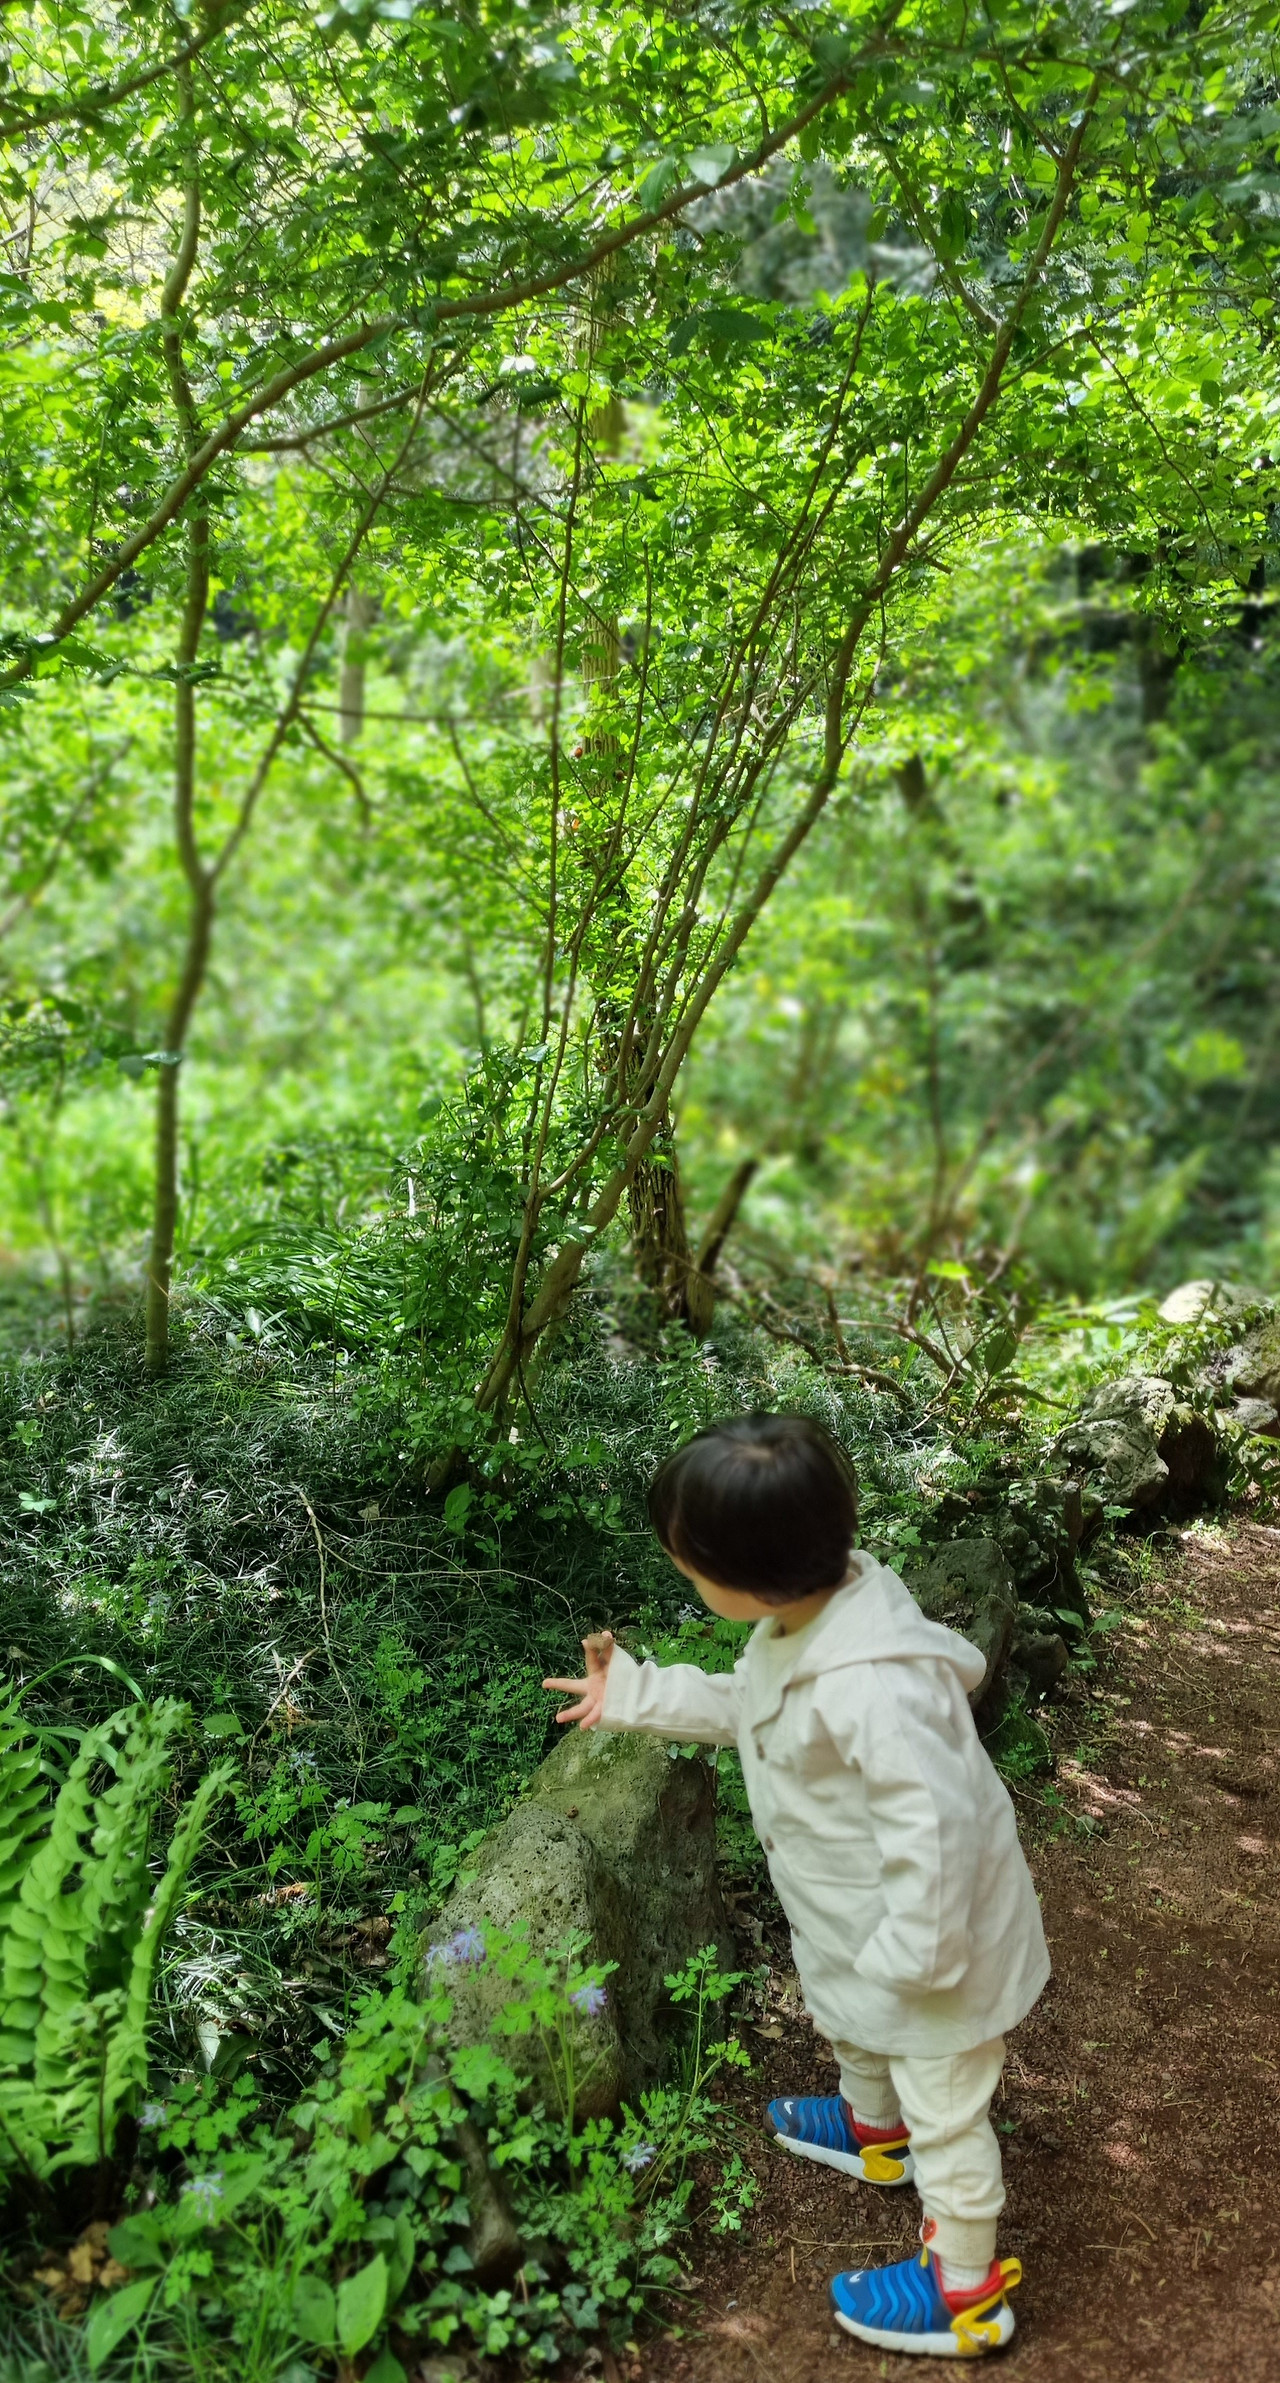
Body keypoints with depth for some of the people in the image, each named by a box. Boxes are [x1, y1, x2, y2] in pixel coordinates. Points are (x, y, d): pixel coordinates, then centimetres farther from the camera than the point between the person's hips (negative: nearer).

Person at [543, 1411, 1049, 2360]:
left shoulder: (873, 1685, -43)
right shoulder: (800, 1621, -11)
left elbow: (931, 1826, -38)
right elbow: (744, 1707, 8)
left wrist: (911, 1950, -27)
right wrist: (634, 1693, 8)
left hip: (931, 1927, -9)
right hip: (861, 1922, 10)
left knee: (943, 2108, 13)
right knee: (854, 2021, 36)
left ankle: (965, 2292, 35)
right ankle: (870, 2129, 66)